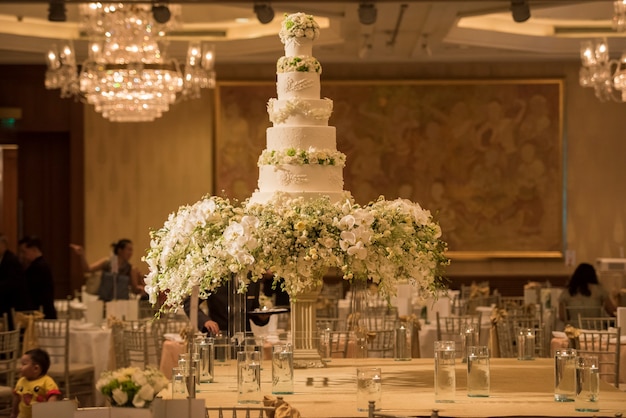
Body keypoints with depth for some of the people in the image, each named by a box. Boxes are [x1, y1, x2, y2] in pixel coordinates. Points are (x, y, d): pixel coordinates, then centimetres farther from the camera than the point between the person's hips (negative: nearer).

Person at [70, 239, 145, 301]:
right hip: (104, 302, 0)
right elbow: (87, 269, -9)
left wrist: (140, 289, -14)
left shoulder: (131, 269, 1)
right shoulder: (107, 263, 1)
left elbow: (135, 289, 8)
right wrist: (82, 256, -24)